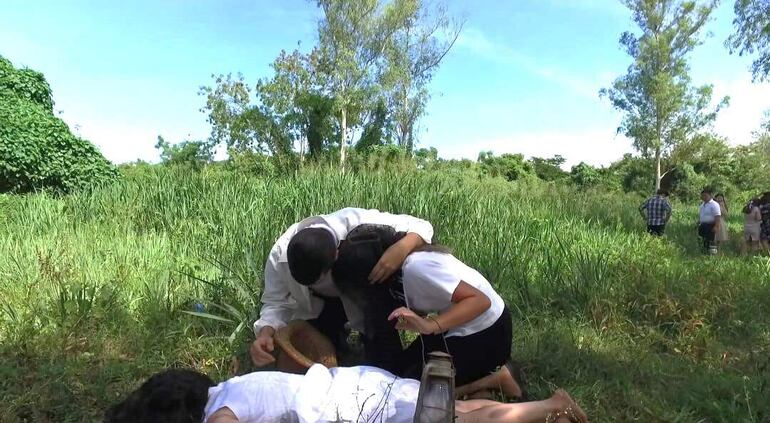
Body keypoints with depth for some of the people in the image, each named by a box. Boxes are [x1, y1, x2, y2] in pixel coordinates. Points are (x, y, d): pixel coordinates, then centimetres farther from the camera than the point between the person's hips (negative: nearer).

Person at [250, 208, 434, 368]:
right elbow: (277, 303, -20)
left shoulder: (359, 224, -42)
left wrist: (401, 248, -56)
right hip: (318, 303, 2)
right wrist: (265, 333, -41)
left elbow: (421, 227, -34)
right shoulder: (280, 255, -33)